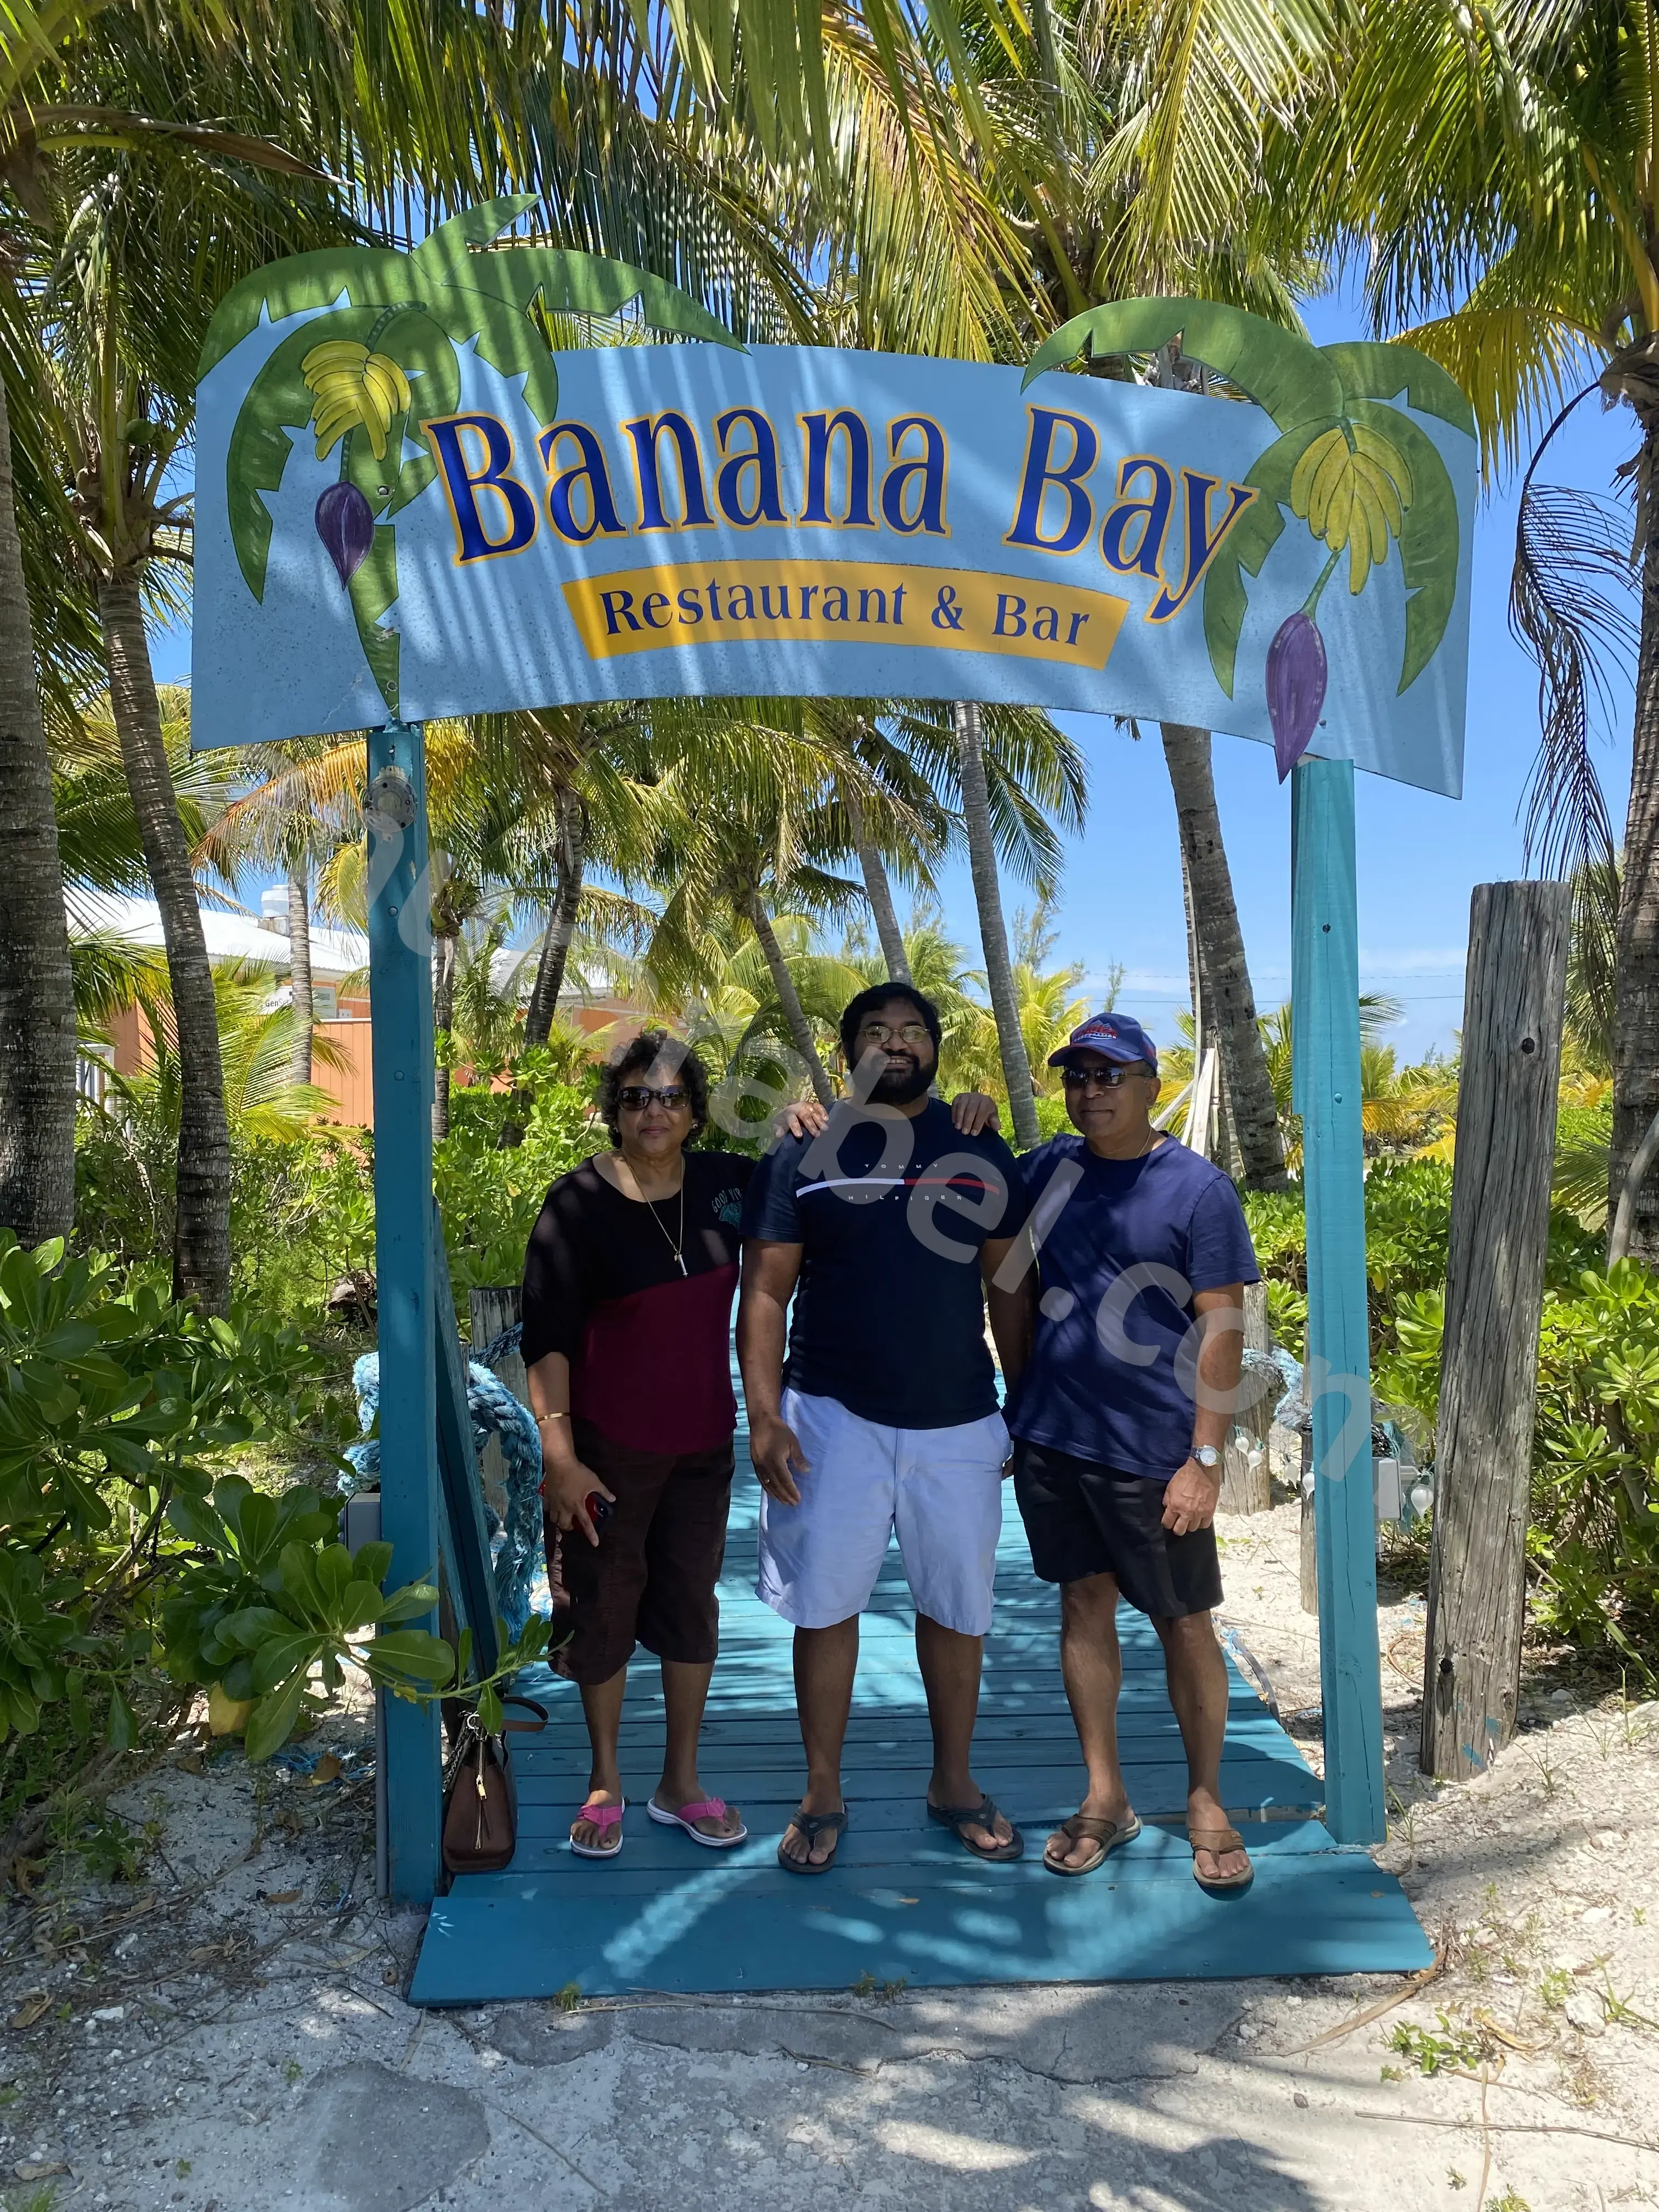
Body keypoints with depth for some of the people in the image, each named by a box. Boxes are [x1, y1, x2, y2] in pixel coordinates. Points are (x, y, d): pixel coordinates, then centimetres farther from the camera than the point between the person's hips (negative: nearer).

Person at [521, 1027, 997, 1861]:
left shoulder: (725, 1184, -2)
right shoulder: (577, 1205, -13)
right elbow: (547, 1340, -14)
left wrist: (804, 1122, -9)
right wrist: (558, 1457, -20)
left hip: (703, 1445, 4)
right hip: (608, 1448, -3)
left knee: (691, 1606, 14)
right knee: (606, 1608, 9)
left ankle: (680, 1784, 31)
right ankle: (605, 1783, 31)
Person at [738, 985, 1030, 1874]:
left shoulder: (982, 1154, 4)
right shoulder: (802, 1157, -2)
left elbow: (1008, 1286, 8)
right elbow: (765, 1294, -3)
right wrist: (763, 1415, -11)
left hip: (958, 1422, 2)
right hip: (834, 1417, -2)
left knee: (957, 1608, 13)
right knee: (825, 1606, 7)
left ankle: (954, 1784, 33)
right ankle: (823, 1794, 25)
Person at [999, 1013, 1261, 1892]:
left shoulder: (1198, 1187, -9)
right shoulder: (1047, 1167, 3)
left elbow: (1223, 1326, -10)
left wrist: (1206, 1459, -13)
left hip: (1152, 1450, -4)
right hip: (1049, 1433, 4)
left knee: (1184, 1622, 7)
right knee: (1084, 1604, 12)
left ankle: (1205, 1802, 26)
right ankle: (1105, 1797, 26)